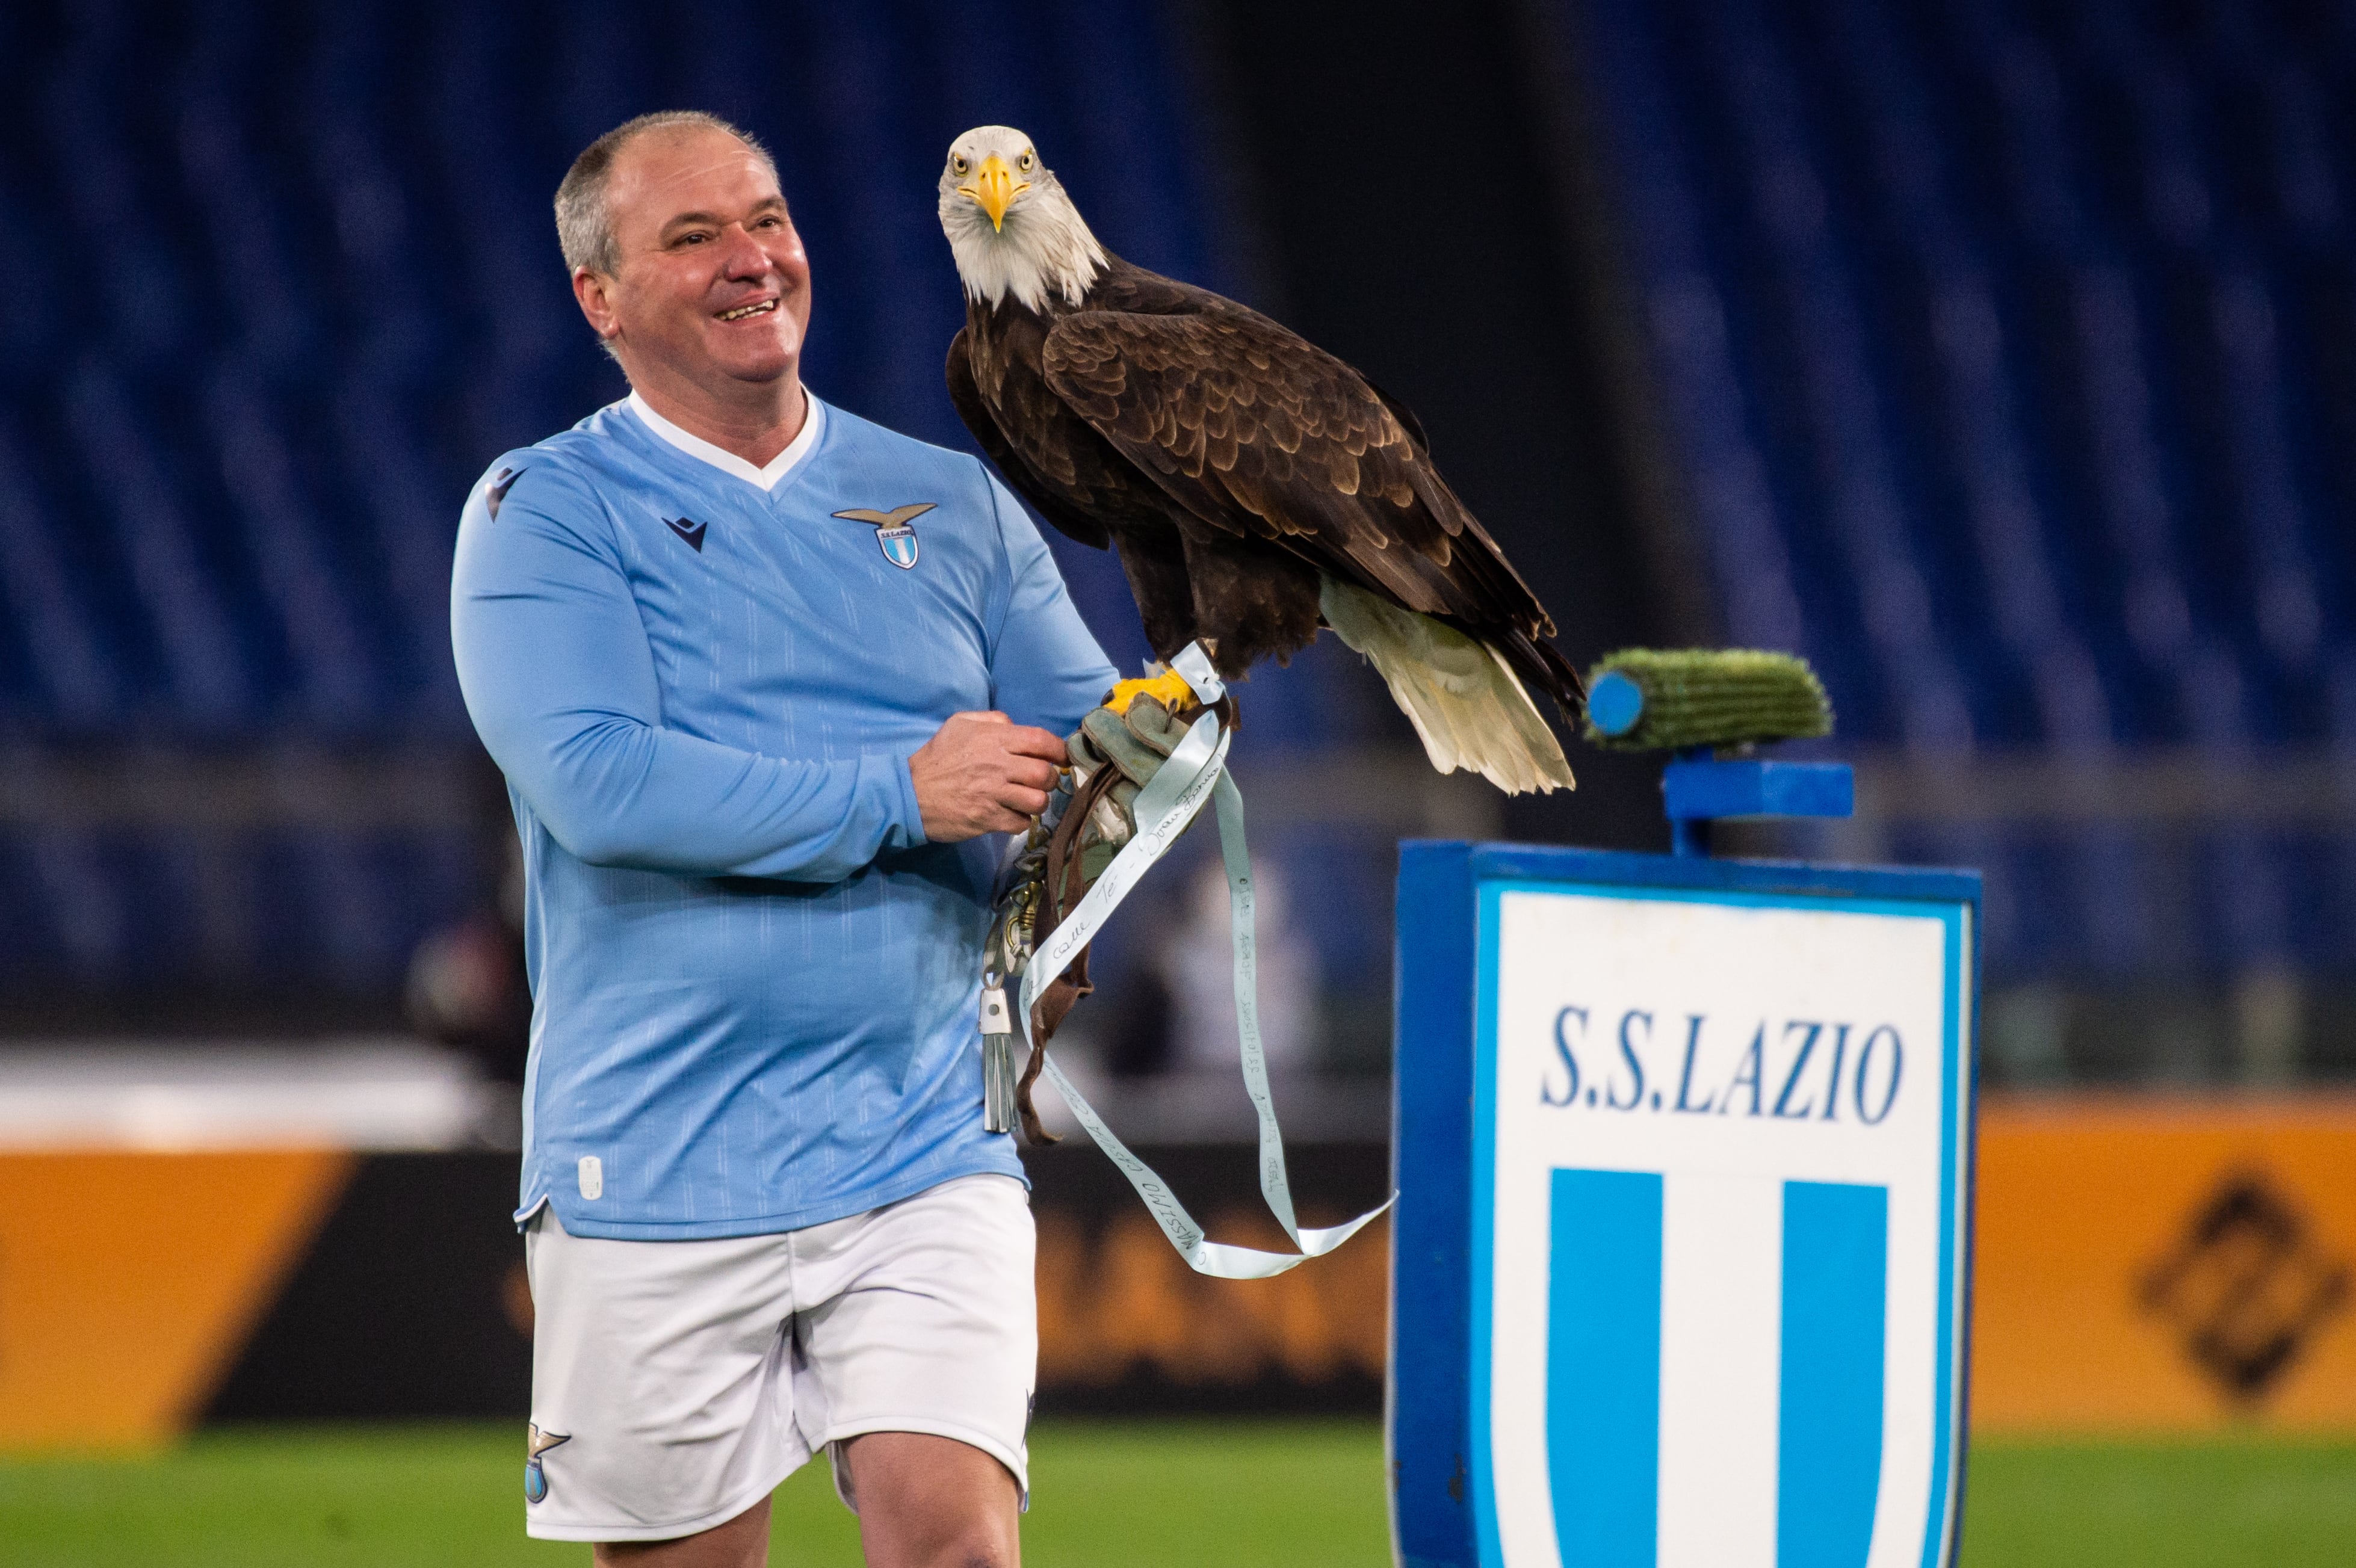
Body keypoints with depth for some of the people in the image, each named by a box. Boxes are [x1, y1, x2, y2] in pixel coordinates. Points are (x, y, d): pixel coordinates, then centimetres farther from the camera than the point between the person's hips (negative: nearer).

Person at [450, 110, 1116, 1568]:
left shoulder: (955, 506, 13)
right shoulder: (545, 516, 0)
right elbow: (597, 783, -15)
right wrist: (899, 796, -17)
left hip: (926, 1158, 2)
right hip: (655, 1169, -2)